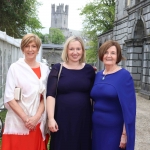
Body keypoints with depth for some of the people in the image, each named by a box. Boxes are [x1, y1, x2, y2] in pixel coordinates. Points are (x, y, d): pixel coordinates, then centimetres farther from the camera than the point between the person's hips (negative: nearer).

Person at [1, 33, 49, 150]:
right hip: (17, 122, -2)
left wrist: (36, 117, -8)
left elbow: (46, 96, 5)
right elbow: (9, 97, -6)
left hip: (38, 123, 2)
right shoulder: (15, 68, -3)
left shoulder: (45, 69, 5)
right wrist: (25, 118, -12)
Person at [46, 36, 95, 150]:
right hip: (62, 119, -2)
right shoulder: (57, 68, -1)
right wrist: (51, 118, -14)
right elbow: (50, 95, -6)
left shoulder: (89, 69, 5)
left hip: (84, 119, 2)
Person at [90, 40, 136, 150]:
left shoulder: (124, 76, -11)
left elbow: (129, 107, -13)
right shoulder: (98, 75, 5)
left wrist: (125, 133, -15)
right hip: (97, 128, 5)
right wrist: (91, 126, 10)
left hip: (114, 130, -5)